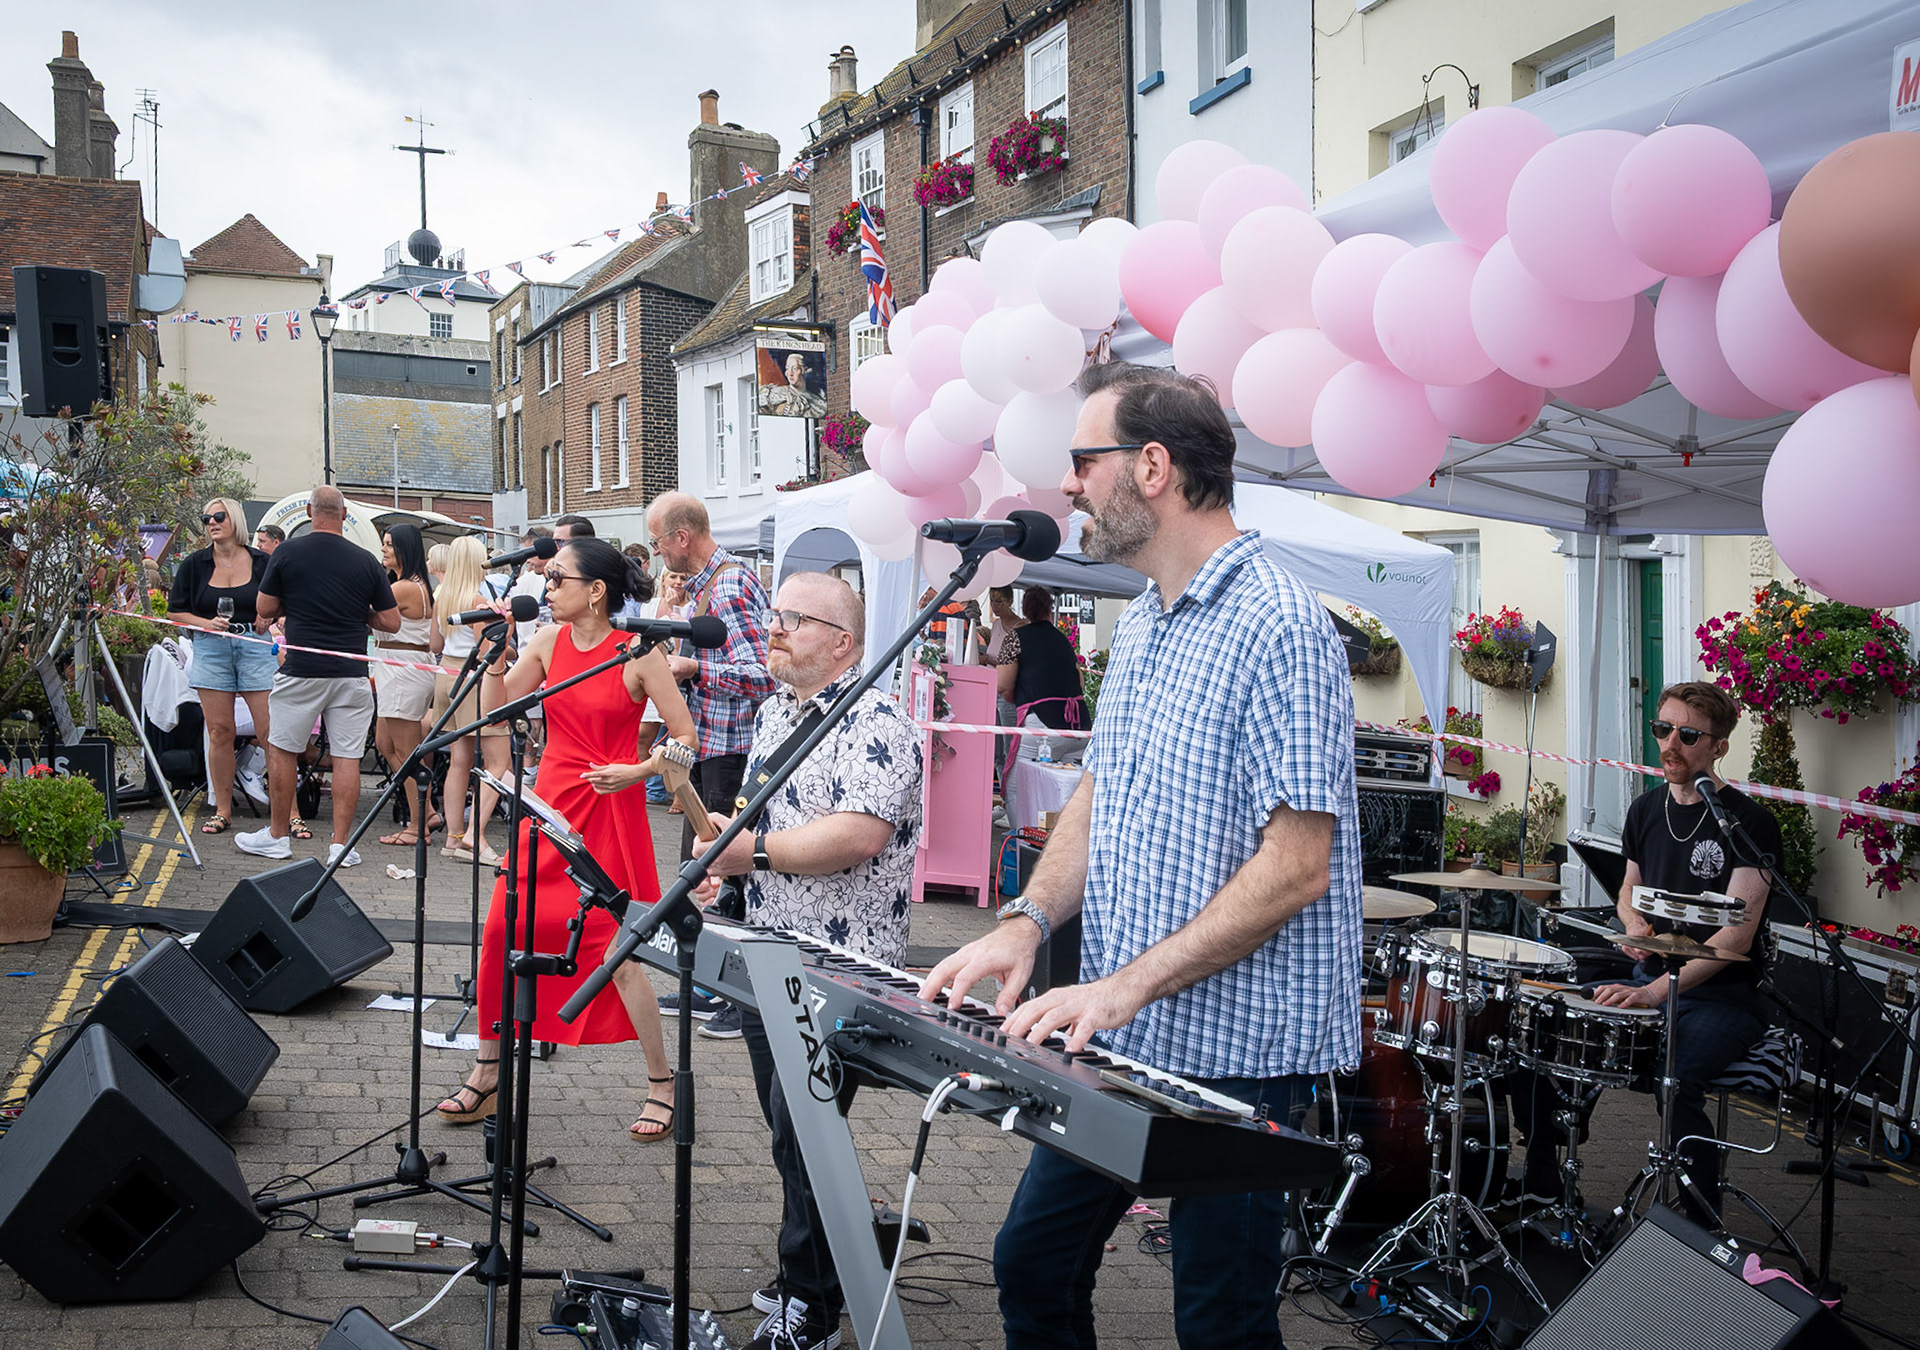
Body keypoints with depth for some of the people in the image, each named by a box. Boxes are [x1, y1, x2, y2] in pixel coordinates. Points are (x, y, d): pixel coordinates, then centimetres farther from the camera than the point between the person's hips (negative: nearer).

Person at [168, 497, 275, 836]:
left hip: (255, 647, -2)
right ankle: (222, 811, 11)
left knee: (270, 729, -7)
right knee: (219, 731, 2)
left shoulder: (261, 562, 5)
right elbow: (176, 611, 10)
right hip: (211, 649, 2)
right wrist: (207, 624, -6)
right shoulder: (194, 564, 8)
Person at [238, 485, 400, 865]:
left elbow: (264, 610, 4)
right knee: (347, 757, 3)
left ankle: (278, 835, 22)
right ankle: (341, 844, 4)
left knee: (282, 749, 13)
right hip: (351, 673, 1)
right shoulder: (365, 561, 0)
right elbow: (392, 623, 3)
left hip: (300, 671, -1)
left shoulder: (287, 553, -3)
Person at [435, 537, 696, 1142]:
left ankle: (662, 1085, 10)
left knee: (614, 949, -6)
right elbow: (495, 711, 11)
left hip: (610, 810, -5)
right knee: (501, 931, 2)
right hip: (550, 805, 6)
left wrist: (635, 772, -21)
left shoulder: (638, 654, -9)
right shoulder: (549, 643, 6)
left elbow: (685, 738, -8)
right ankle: (488, 1074, 17)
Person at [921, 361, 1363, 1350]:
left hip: (1234, 1055, -8)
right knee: (1033, 1268, 16)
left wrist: (1128, 985, -25)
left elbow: (1298, 865, -22)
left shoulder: (1277, 627, -18)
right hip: (1123, 1045, 9)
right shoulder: (1140, 626, 12)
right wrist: (1028, 920, -1)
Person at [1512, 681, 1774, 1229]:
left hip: (1722, 995, -7)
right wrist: (1635, 923, -1)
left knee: (1678, 1082, -35)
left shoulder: (1749, 823, -13)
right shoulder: (1646, 808, 8)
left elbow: (1738, 933, -21)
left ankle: (1705, 1233, -15)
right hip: (1649, 982, 7)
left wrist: (1658, 991, -31)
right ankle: (1541, 1187, 12)